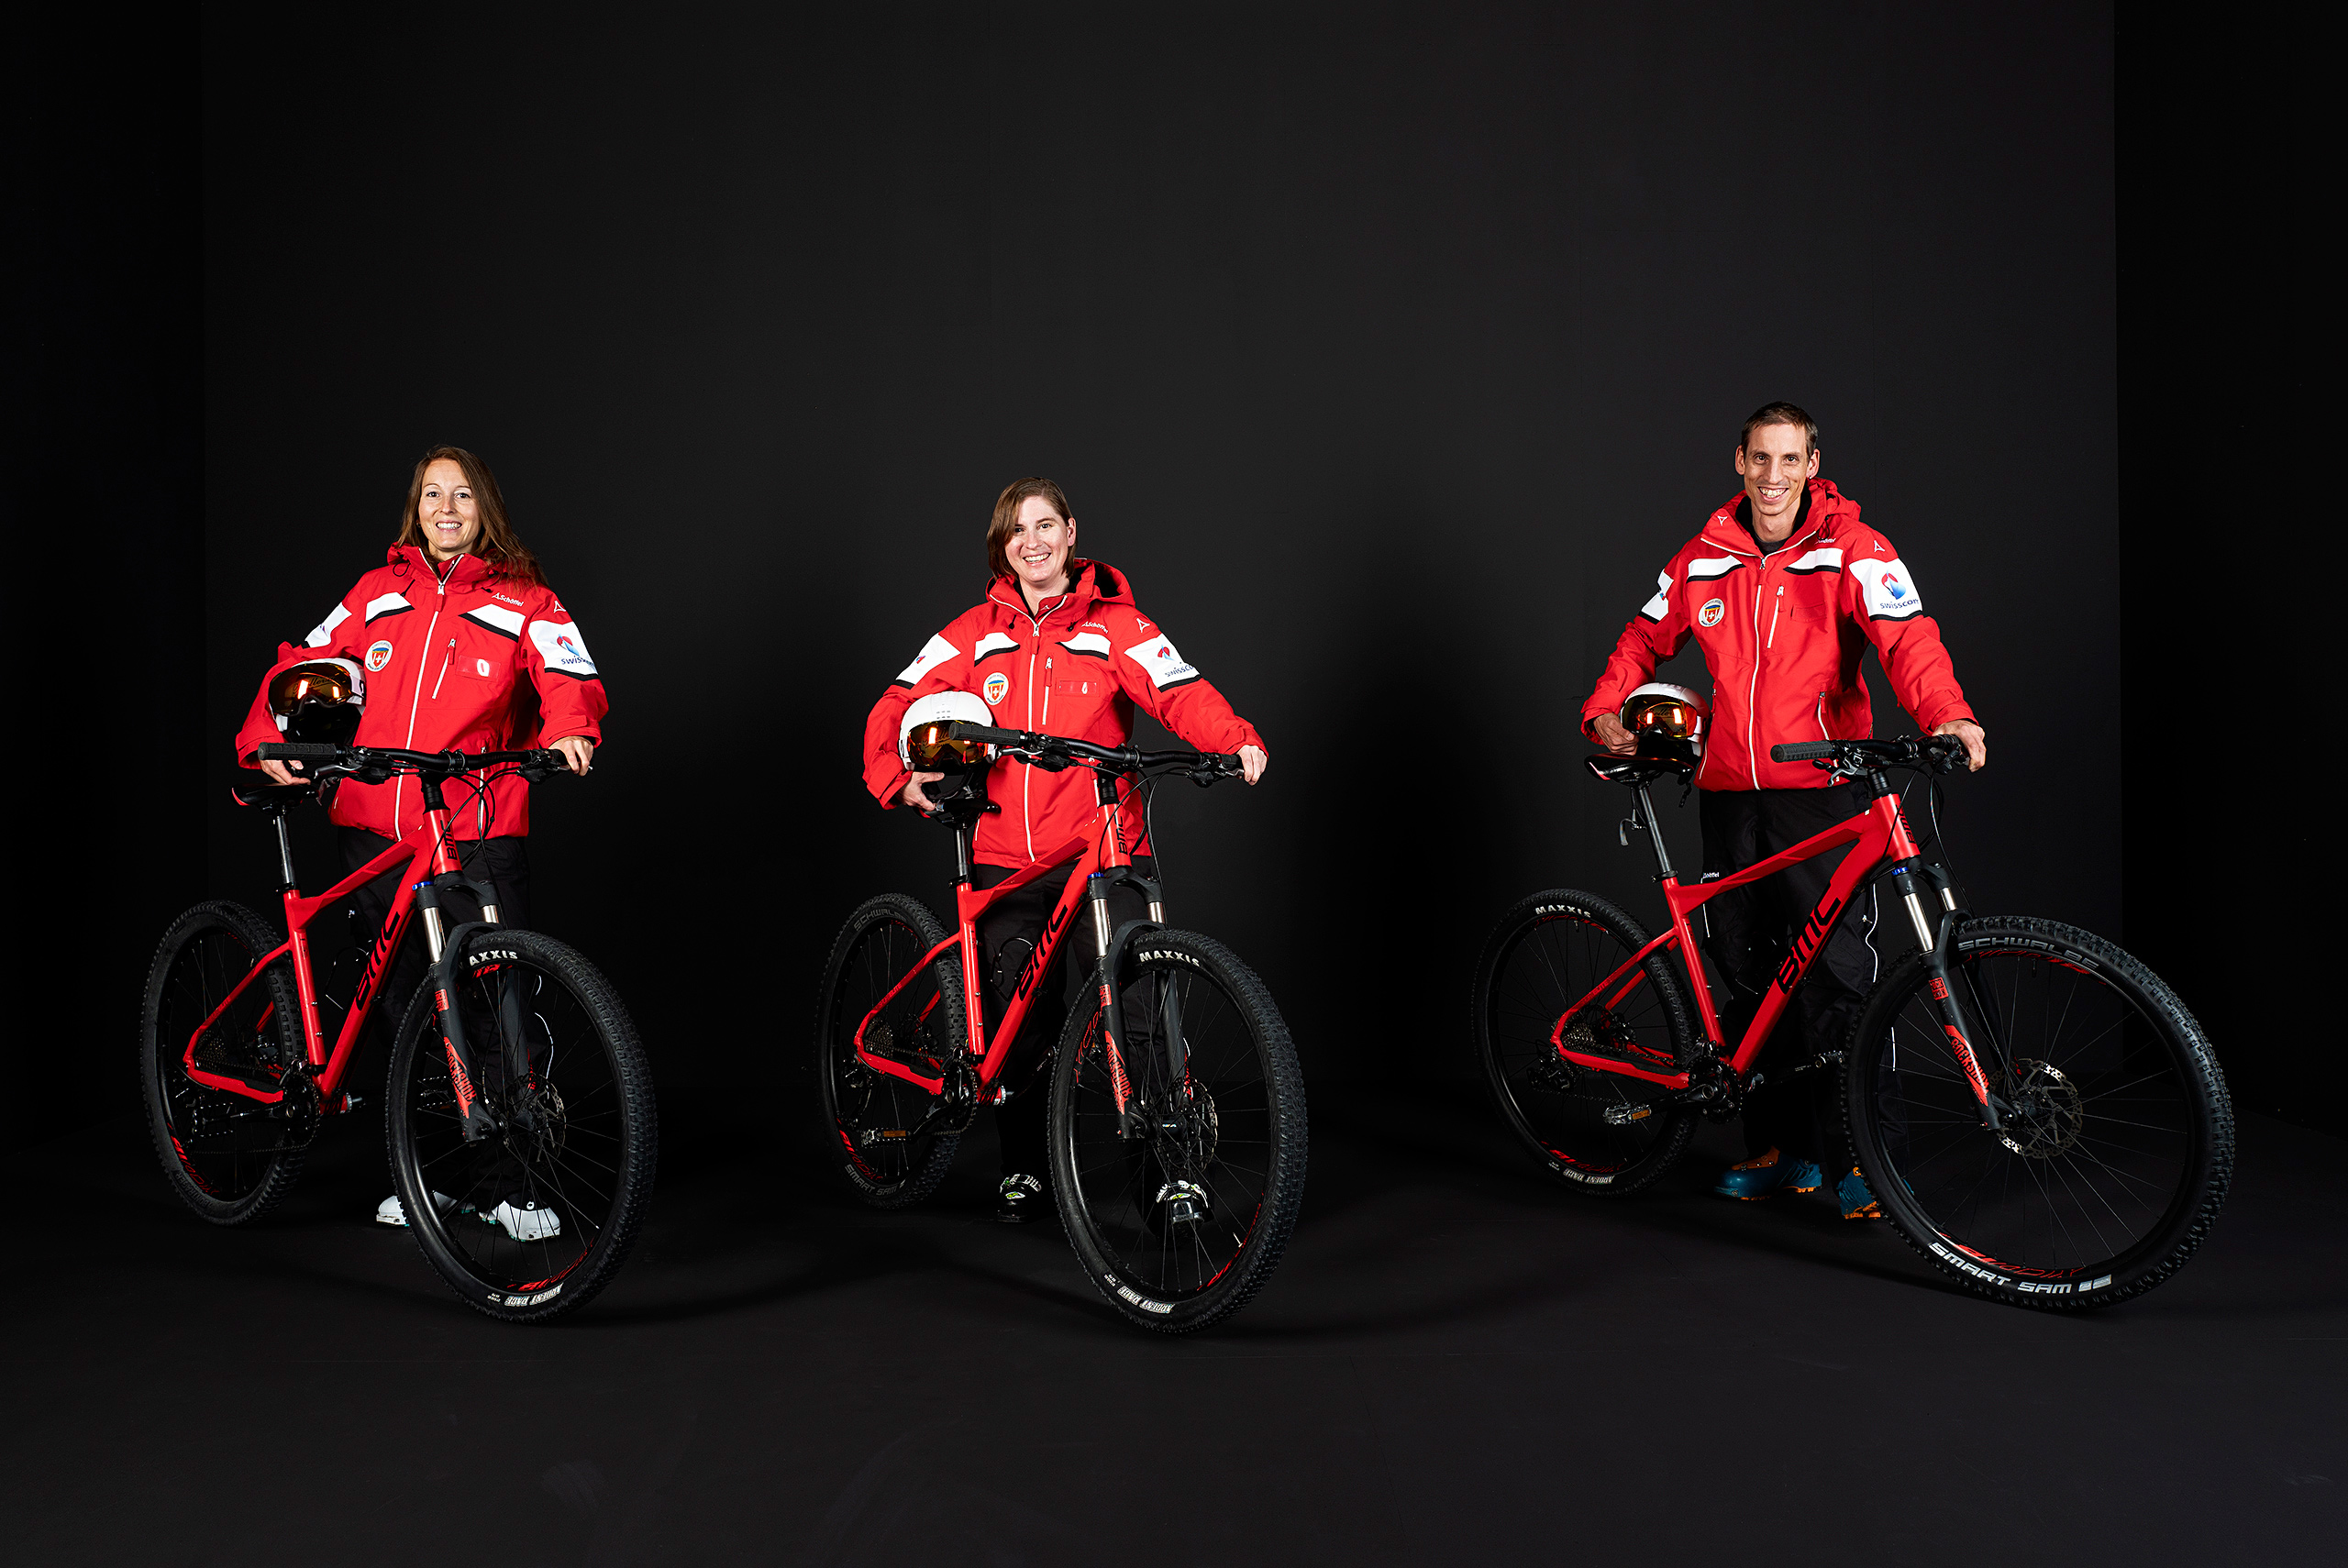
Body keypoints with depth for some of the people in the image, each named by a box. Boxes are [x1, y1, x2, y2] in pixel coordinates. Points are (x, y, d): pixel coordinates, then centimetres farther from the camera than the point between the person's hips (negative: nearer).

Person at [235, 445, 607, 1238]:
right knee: (403, 1008, 10)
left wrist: (569, 731, -30)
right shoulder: (381, 594, 13)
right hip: (375, 831, 3)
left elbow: (569, 678, -8)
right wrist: (269, 742, -2)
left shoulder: (523, 604, 4)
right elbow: (303, 663, 15)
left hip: (479, 836, -3)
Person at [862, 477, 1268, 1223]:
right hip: (1007, 864, 2)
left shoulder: (1116, 627, 2)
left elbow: (1181, 693, -11)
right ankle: (1022, 1169, 27)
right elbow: (898, 706, 8)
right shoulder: (976, 634, 10)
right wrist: (900, 776, -11)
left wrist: (1239, 741, -30)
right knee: (1019, 1022, 8)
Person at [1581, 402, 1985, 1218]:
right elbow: (1644, 639, 21)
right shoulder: (1703, 561, 8)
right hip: (1730, 793, 4)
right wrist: (1604, 711, 6)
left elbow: (1906, 635, -18)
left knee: (1837, 973, -9)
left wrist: (1948, 716, -35)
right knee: (1747, 974, 9)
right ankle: (1776, 1148, 21)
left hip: (1822, 791, -4)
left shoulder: (1852, 551, -4)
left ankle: (1860, 1156, 3)